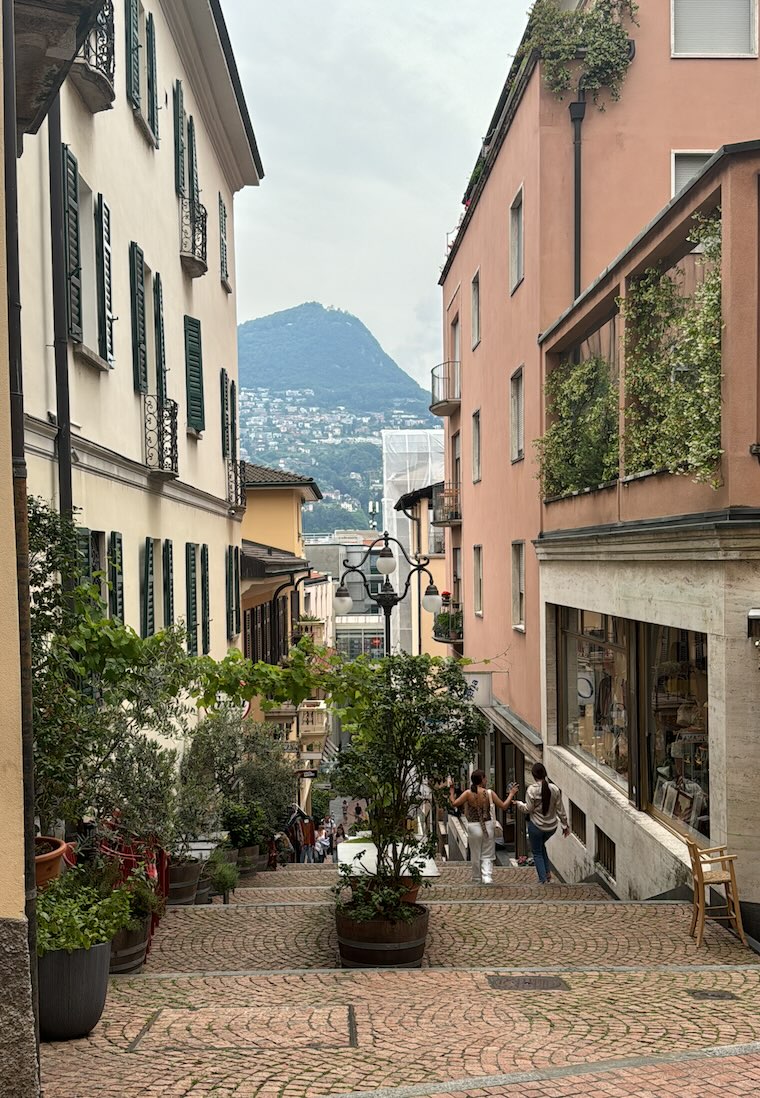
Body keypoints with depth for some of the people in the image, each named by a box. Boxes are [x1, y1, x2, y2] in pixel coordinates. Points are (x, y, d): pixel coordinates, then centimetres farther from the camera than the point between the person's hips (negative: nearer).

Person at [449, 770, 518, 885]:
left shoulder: (468, 793, -9)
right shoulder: (489, 793, -6)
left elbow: (454, 804, -9)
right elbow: (504, 806, 0)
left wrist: (451, 791, 6)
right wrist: (511, 794, 13)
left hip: (473, 827, 0)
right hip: (488, 827, 1)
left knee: (475, 856, 13)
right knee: (487, 856, 11)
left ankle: (477, 880, 22)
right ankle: (487, 877, -7)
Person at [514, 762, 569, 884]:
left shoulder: (532, 789, -18)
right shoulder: (555, 788, -7)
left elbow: (528, 809, -14)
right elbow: (560, 809, -1)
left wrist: (519, 803, 5)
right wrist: (565, 825, 8)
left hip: (536, 826, -5)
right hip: (552, 826, 5)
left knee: (537, 852, 12)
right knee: (541, 845, 29)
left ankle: (543, 879, 9)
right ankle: (547, 872, 22)